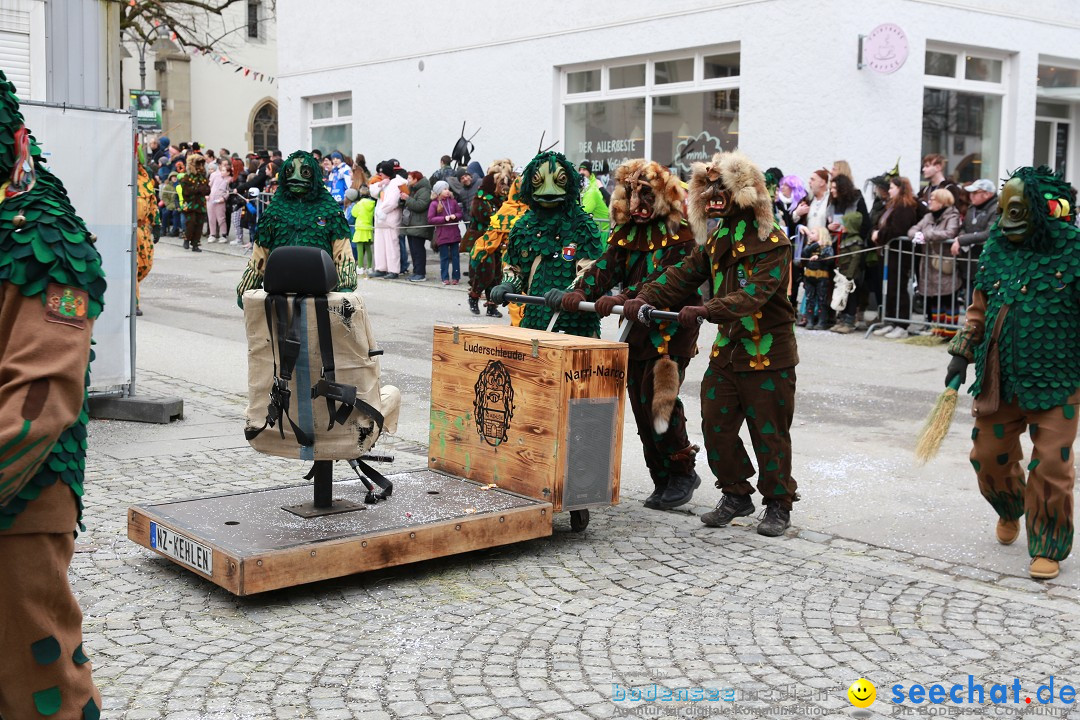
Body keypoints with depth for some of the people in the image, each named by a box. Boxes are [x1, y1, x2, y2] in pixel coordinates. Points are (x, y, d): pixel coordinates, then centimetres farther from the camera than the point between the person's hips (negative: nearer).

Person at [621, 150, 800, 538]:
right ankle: (736, 495, 25)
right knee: (716, 426, 7)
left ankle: (778, 505, 18)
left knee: (769, 433, 2)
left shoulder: (773, 243, -15)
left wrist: (706, 310, -39)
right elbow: (684, 274, 5)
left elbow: (754, 294, -27)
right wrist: (644, 298, -10)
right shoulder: (716, 239, 9)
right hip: (726, 349, 7)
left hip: (768, 355, -7)